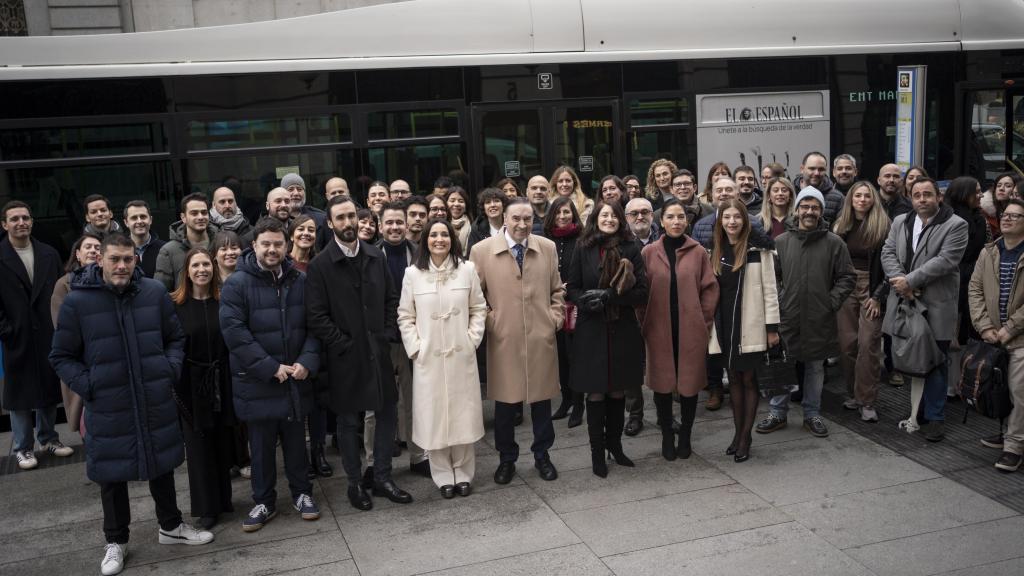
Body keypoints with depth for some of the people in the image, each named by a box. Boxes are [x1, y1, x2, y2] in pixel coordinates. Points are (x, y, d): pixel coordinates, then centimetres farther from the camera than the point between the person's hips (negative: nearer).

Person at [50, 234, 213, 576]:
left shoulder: (155, 293, -3)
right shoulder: (77, 301, -10)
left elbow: (175, 339, 10)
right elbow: (61, 357, -1)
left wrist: (171, 369, -4)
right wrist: (88, 387, -12)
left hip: (157, 404, 2)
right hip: (107, 409, -2)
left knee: (162, 465, 17)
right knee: (112, 474, 12)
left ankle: (170, 527, 37)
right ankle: (116, 542, 30)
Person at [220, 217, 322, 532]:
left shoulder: (300, 281, 2)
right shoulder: (237, 284, -9)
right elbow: (233, 330, -16)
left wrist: (306, 361, -13)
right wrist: (270, 367, -18)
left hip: (296, 378, 3)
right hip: (256, 381, -2)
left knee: (296, 439, 15)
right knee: (262, 444, 9)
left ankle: (301, 493, 32)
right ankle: (264, 502, 25)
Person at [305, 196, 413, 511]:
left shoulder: (376, 256, 5)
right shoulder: (320, 265, -8)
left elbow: (391, 299, 9)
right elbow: (317, 317, -10)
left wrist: (389, 335, -1)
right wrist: (344, 344, -12)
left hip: (379, 353, 4)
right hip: (345, 357, -4)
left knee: (387, 415, 9)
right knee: (348, 422, 9)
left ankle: (382, 477, 24)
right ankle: (355, 483, 24)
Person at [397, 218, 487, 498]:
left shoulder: (467, 269, -1)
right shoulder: (413, 273, -2)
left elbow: (478, 309, 5)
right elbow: (405, 316, 2)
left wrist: (472, 339, -3)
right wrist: (415, 347, -4)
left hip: (461, 355, 1)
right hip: (428, 357, 0)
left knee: (462, 412, 7)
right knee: (434, 414, 4)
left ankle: (464, 472, 22)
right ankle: (443, 475, 17)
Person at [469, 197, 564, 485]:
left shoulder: (548, 248, 4)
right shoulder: (482, 250, -4)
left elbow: (557, 290, 14)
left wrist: (555, 317, 2)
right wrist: (486, 320, -5)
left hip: (541, 339, 2)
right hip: (503, 339, -2)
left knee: (541, 399, 11)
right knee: (505, 402, 8)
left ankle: (542, 455, 29)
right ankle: (507, 458, 25)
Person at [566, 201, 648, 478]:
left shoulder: (631, 250, 1)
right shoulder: (583, 249, 1)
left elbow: (642, 291, -4)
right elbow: (572, 288, 3)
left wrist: (609, 296, -16)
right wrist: (586, 300, -18)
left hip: (623, 331, 1)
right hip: (591, 330, -1)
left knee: (618, 392, 10)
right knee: (596, 393, 3)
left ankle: (614, 445, 28)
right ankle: (597, 452, 16)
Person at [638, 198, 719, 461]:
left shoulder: (698, 252, 0)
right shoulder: (648, 252, 0)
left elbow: (710, 289, 2)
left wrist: (704, 322, -1)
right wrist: (644, 324, -1)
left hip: (691, 330, 0)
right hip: (659, 330, 0)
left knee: (689, 383, 7)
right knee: (662, 383, 7)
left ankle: (685, 437, 23)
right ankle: (667, 437, 21)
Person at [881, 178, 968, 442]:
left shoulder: (955, 225, -4)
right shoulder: (900, 222, 13)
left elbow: (946, 260, -14)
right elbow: (888, 253, 6)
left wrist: (909, 281, -16)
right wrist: (900, 282, -11)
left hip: (935, 307, -5)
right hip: (905, 302, 5)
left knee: (934, 364, 2)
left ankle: (934, 418, 11)